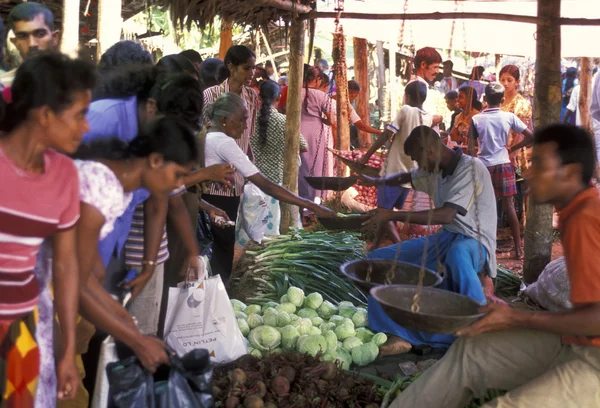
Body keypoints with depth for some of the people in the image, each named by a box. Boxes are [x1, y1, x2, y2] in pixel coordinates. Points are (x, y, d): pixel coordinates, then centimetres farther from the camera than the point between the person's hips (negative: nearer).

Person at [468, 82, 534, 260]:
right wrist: (513, 148, 10)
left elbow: (471, 149, -7)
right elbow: (531, 136, -2)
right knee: (509, 206, 4)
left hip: (484, 167, -1)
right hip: (504, 165, 1)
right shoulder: (509, 117, -2)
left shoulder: (476, 119, -4)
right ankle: (518, 248, 5)